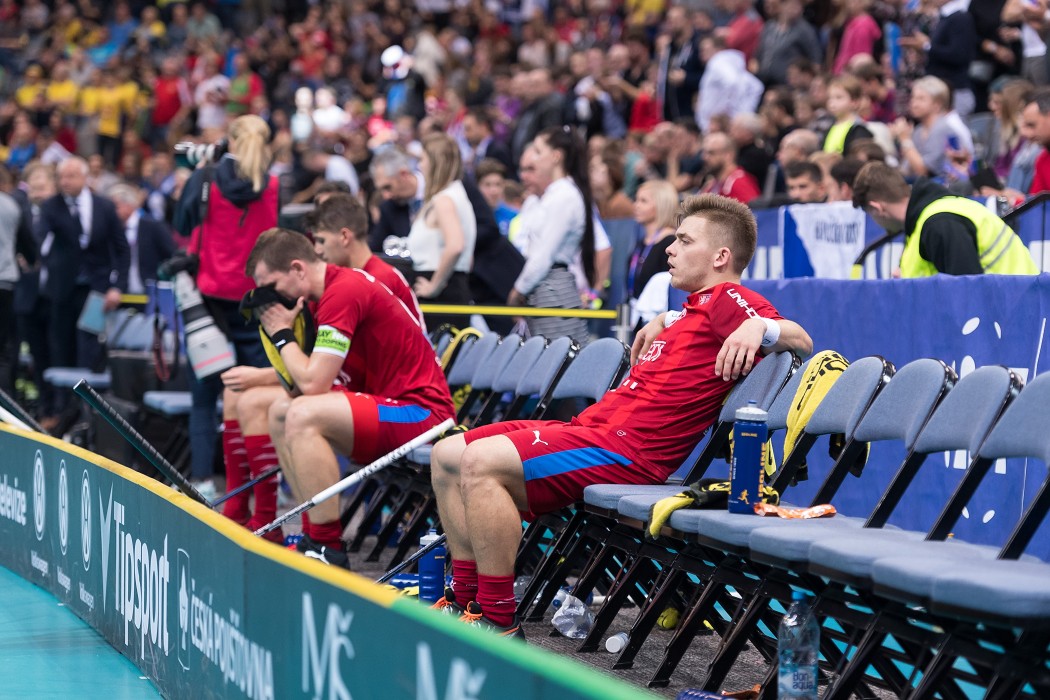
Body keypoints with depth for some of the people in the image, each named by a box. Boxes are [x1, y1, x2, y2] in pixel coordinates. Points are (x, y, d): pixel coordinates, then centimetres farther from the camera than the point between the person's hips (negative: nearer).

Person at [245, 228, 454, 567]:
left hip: (422, 412, -11)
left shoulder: (344, 291, -17)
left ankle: (329, 549, -23)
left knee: (302, 416, -28)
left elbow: (313, 383, -21)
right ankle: (314, 534, 12)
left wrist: (282, 333, -8)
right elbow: (300, 382, 17)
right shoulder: (339, 285, 13)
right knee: (281, 412, 16)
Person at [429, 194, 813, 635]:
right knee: (447, 455, 11)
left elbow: (801, 341, -17)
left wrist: (760, 327, -35)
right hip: (593, 426, 11)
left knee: (482, 461, -28)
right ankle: (465, 599, 9)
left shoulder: (728, 299, -4)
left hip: (625, 450, -11)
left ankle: (499, 622, -23)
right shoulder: (697, 307, 23)